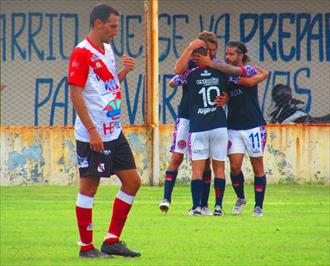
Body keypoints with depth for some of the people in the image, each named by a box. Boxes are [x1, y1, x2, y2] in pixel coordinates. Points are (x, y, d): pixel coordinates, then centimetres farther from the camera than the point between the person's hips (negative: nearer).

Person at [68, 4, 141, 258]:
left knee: (132, 181, 7)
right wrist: (92, 130, -20)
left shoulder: (108, 50, 14)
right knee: (89, 187, -2)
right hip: (93, 136, -9)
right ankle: (86, 247, 6)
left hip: (114, 132, 9)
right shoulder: (82, 53, -12)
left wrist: (125, 71, 6)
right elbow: (76, 93, -17)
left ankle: (112, 241, 14)